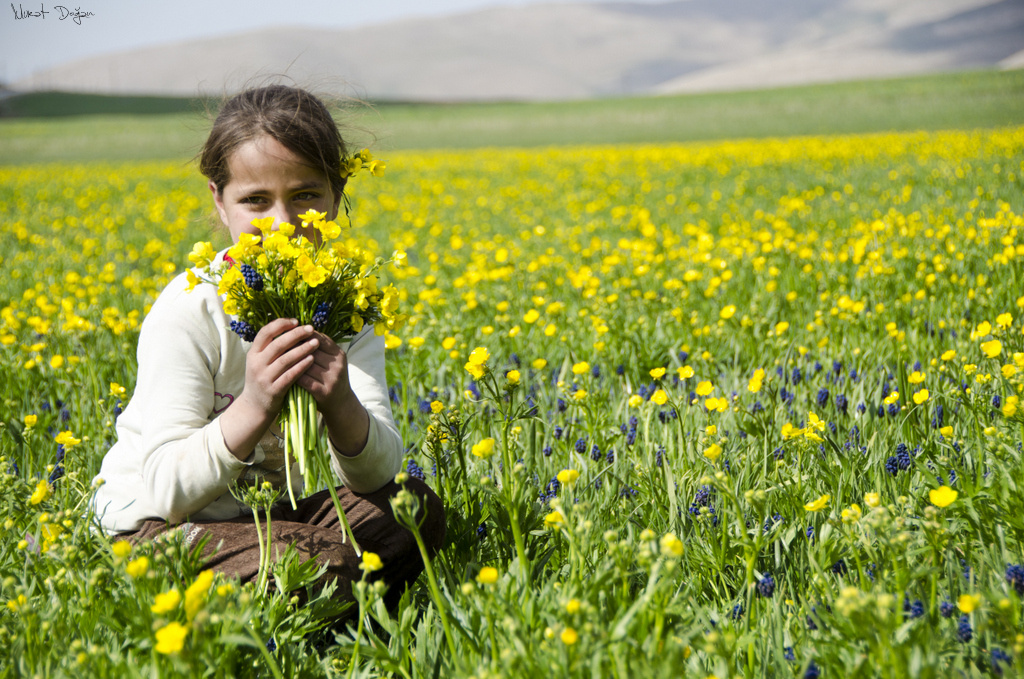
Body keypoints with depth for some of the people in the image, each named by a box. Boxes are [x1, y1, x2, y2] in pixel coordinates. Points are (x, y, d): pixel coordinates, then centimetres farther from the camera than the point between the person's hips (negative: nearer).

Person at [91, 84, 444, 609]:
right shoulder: (188, 313, -20)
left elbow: (377, 475, -13)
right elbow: (167, 492, -24)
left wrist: (339, 404, -34)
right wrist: (253, 409, -39)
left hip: (260, 514, 6)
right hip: (156, 527, -6)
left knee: (418, 506, -12)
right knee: (320, 566, -30)